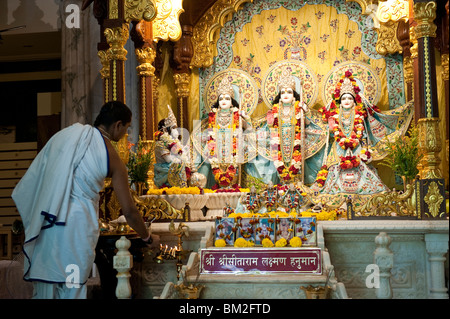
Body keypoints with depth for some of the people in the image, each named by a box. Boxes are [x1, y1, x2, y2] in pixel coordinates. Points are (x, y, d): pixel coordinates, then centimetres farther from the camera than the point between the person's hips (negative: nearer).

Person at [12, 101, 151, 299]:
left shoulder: (65, 134, 6)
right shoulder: (112, 158, -3)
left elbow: (35, 175, 10)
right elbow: (129, 211, 0)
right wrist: (147, 237, 16)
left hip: (44, 224, 4)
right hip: (77, 226, -4)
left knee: (44, 286, 16)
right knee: (71, 289, 9)